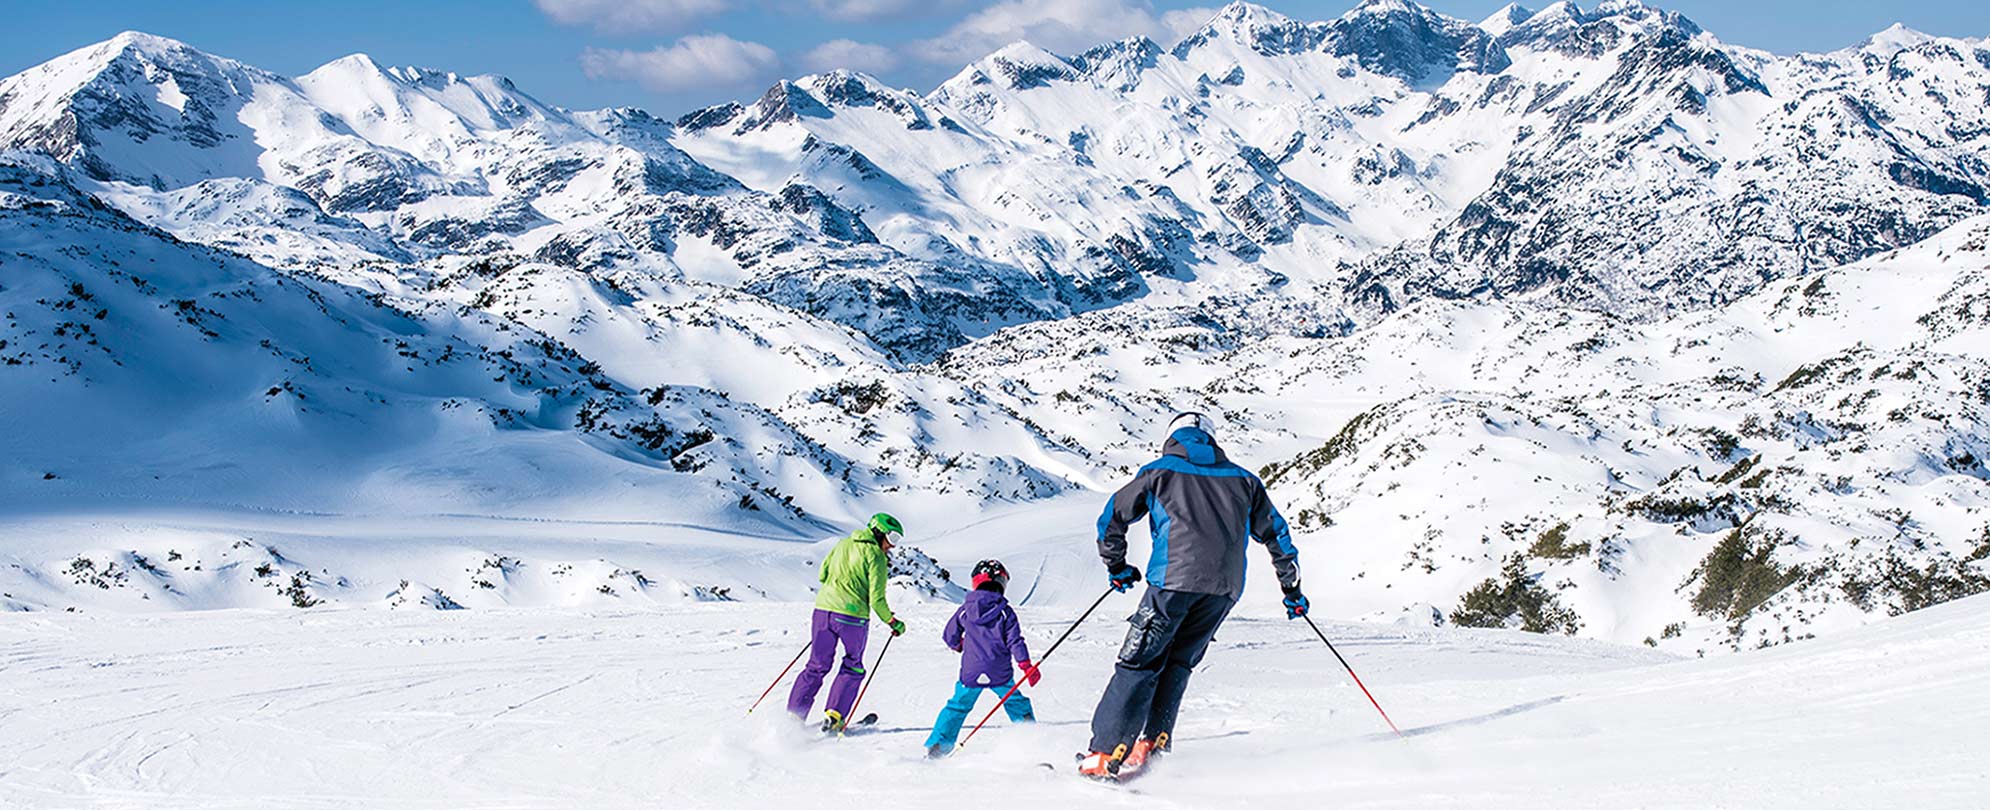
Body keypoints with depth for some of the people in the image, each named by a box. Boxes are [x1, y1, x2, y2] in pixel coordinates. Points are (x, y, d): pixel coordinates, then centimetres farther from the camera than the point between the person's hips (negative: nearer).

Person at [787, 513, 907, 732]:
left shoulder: (843, 544, 14)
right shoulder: (876, 557, -4)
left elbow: (822, 575, 17)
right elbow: (876, 599, -8)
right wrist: (892, 622, 5)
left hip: (823, 609, 5)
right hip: (853, 616, -5)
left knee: (817, 667, 15)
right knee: (852, 668, 15)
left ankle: (794, 714, 8)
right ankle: (834, 716, 6)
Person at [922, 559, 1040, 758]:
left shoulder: (965, 609, 1)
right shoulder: (1005, 612, -4)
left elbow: (949, 636, 9)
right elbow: (1014, 641, -8)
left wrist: (960, 646, 30)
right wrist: (1026, 665, -5)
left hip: (971, 673, 1)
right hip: (1000, 674, -1)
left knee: (958, 706, 15)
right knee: (1016, 704, 17)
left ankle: (937, 744, 10)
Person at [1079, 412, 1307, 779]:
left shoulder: (1159, 471, 16)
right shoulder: (1242, 479, 24)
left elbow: (1112, 518, 16)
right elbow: (1275, 531, 28)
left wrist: (1117, 568, 29)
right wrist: (1291, 588, 36)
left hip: (1174, 577, -3)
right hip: (1226, 585, 3)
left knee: (1138, 662, -1)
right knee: (1178, 663, 18)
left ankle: (1107, 754, -9)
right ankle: (1153, 743, 6)